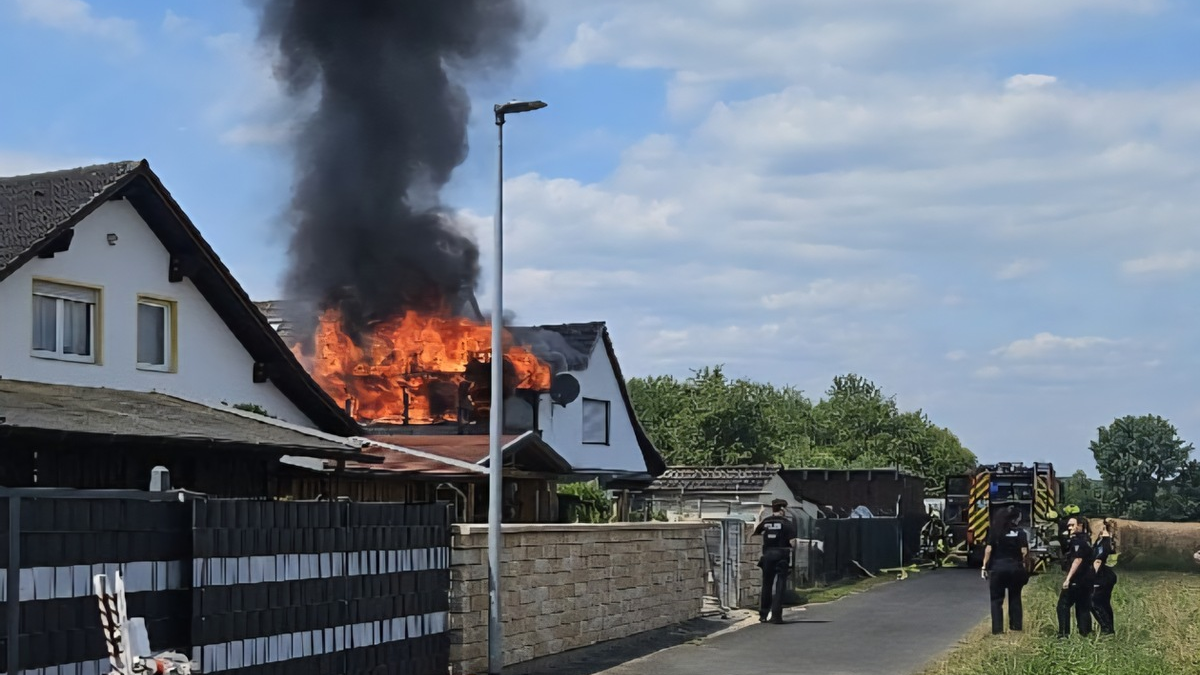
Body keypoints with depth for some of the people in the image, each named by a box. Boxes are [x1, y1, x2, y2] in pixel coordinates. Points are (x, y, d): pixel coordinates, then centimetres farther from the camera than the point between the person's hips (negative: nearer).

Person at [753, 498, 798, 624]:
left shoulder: (765, 521, 4)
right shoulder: (787, 523, -5)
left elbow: (755, 532, 19)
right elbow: (792, 542, -14)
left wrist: (759, 517, 25)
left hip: (768, 555, 4)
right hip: (781, 556, -4)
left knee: (766, 585, 14)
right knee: (780, 585, -1)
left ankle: (763, 615, 18)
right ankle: (776, 616, -8)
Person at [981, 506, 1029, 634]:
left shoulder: (995, 531, -1)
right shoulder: (1020, 532, -3)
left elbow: (988, 549, -6)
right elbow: (1024, 551, -10)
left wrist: (984, 566, -2)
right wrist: (1022, 562, 8)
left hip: (997, 567, 0)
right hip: (1014, 567, 0)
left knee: (996, 599, 5)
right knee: (1015, 597, 17)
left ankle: (997, 628, 0)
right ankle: (1016, 625, 21)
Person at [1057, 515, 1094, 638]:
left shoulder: (1077, 540, -13)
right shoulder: (1086, 540, 17)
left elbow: (1078, 560, -22)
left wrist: (1068, 578, -24)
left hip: (1076, 580, -9)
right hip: (1086, 580, 9)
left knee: (1063, 605, -5)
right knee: (1083, 607, 11)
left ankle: (1064, 633, -10)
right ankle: (1086, 633, 9)